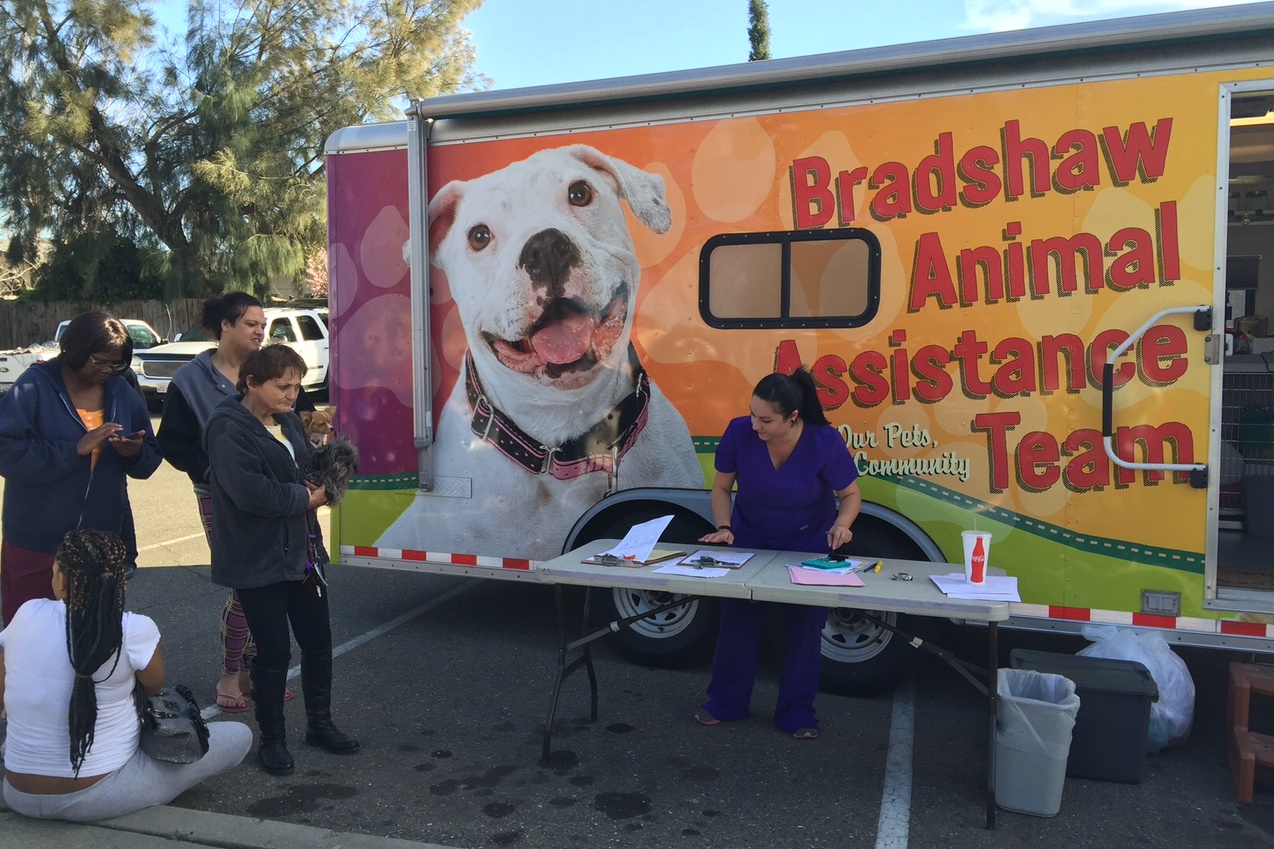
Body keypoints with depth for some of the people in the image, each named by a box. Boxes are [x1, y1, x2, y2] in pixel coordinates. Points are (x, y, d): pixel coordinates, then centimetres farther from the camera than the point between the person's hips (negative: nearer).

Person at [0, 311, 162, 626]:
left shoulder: (123, 391, 4)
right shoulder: (35, 386, -9)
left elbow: (151, 457, 6)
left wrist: (135, 452, -17)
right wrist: (76, 449, -26)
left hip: (101, 540, 4)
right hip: (36, 542, -3)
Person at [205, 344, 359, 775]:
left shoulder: (288, 420, 8)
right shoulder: (228, 429, -17)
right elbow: (251, 492, -27)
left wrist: (322, 482, -6)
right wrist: (305, 497, -15)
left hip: (302, 552, 7)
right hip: (259, 560, -7)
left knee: (318, 641, 14)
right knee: (273, 652, 3)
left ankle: (319, 723, 31)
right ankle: (272, 739, 23)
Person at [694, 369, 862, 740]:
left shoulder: (825, 441, -26)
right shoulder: (739, 433, -24)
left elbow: (851, 494, -12)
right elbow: (721, 487, -9)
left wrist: (841, 525, -32)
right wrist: (723, 527, -24)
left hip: (809, 543, -1)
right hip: (749, 540, 1)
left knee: (805, 624, 2)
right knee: (738, 616, 4)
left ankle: (797, 712, 21)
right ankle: (725, 701, 25)